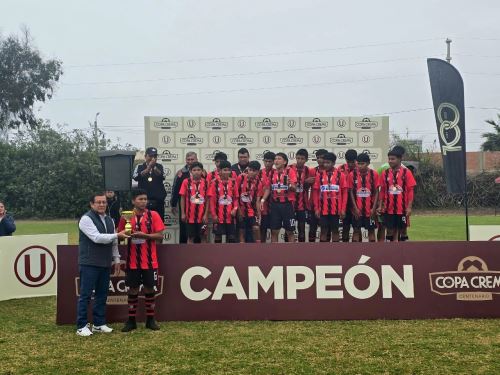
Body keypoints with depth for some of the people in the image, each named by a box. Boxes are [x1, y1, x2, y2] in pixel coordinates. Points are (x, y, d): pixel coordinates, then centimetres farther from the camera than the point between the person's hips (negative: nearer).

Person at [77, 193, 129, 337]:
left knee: (102, 295, 11)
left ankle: (99, 324, 20)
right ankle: (81, 326, 6)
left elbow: (114, 243, 17)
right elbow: (97, 238, -20)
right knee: (85, 295, -1)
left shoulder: (109, 220, 14)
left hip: (105, 264, 7)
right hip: (89, 264, -7)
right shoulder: (86, 219, -9)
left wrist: (116, 259, 14)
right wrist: (117, 235, -21)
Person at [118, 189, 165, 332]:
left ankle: (150, 320, 19)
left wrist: (144, 235, -19)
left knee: (150, 288, 7)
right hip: (132, 261, 1)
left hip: (150, 261, -1)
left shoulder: (153, 215, -3)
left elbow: (160, 235, -7)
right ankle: (131, 320, 17)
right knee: (133, 289, 7)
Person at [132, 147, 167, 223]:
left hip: (158, 201, 1)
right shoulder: (139, 167, 6)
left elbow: (162, 177, -10)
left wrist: (154, 167, -23)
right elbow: (136, 177, -13)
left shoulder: (159, 167, 8)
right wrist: (148, 168, -20)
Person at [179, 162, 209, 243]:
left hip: (202, 215, 1)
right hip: (190, 215, 0)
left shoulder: (205, 182, -1)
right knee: (190, 237, 8)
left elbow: (207, 200, 1)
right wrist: (183, 213, -2)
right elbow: (183, 198, 2)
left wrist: (206, 214, -5)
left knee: (203, 236, 6)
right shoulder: (186, 182, -3)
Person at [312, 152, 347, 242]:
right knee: (323, 230, 6)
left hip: (336, 209, -1)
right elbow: (315, 193, 4)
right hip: (323, 209, 1)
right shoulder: (320, 175, 3)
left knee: (335, 230, 7)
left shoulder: (340, 175, -1)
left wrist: (343, 209, -5)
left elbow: (344, 193, 0)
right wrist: (316, 208, -1)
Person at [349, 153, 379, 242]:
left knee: (371, 230, 7)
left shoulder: (374, 174, -4)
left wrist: (374, 208, -7)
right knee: (356, 230, 6)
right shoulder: (352, 174, -4)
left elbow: (376, 192, -1)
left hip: (370, 209, 0)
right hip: (357, 209, 0)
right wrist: (355, 208, -7)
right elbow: (351, 192, -1)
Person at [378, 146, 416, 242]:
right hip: (389, 208, 2)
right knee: (390, 230, 4)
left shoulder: (406, 172, -4)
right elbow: (382, 191, 8)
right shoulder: (385, 173, 4)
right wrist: (380, 205, 2)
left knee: (400, 229, 7)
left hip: (402, 208, -2)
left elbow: (410, 191, -4)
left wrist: (409, 207, -10)